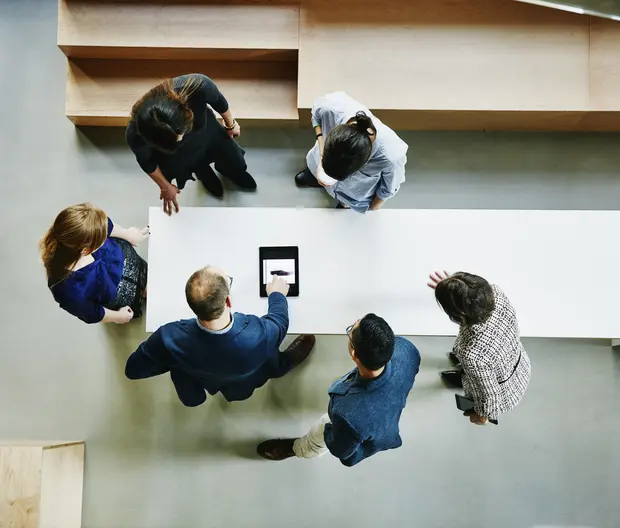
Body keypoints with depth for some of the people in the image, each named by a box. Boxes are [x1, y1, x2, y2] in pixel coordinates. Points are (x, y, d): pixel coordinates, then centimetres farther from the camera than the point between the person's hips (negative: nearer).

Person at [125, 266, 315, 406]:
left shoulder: (170, 337, -43)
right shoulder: (259, 335, -45)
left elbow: (133, 369, -22)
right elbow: (280, 319, -18)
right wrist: (277, 294, 3)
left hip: (202, 383, 1)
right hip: (246, 383, 0)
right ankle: (282, 364, 50)